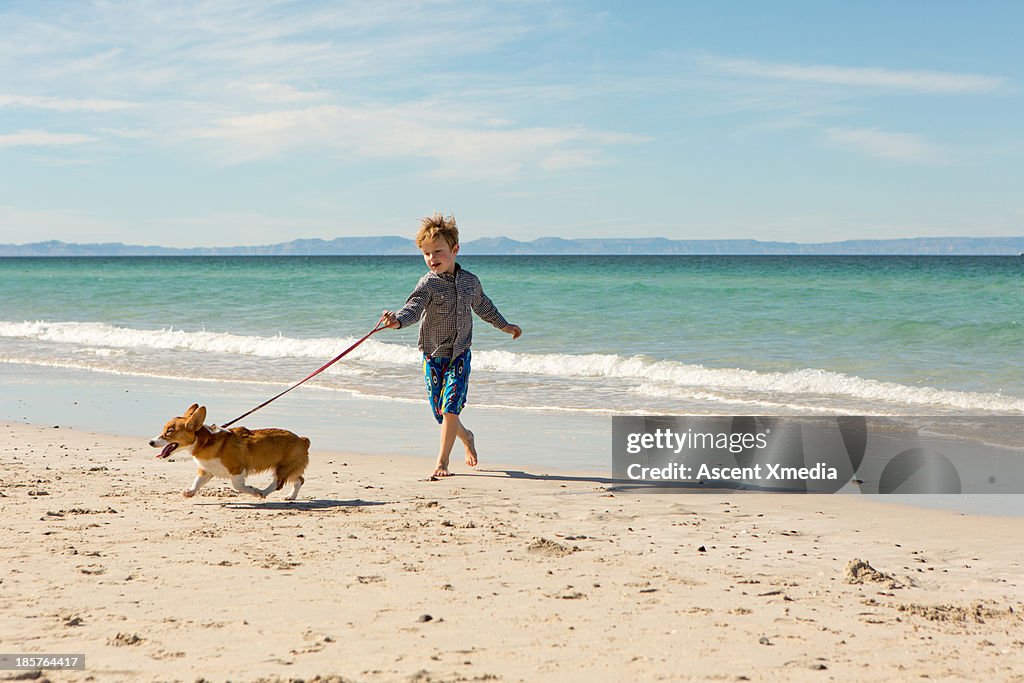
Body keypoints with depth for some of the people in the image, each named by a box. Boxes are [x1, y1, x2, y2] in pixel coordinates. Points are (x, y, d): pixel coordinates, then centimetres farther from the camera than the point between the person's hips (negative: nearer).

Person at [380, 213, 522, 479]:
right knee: (441, 412, 5)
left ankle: (442, 462, 0)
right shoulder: (428, 284, -11)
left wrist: (504, 325, 37)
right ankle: (467, 438, 37)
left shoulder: (470, 281, 3)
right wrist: (397, 320, -51)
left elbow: (482, 305, 23)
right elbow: (414, 307, -28)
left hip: (460, 354, 1)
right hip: (434, 355, -1)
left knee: (450, 408, -11)